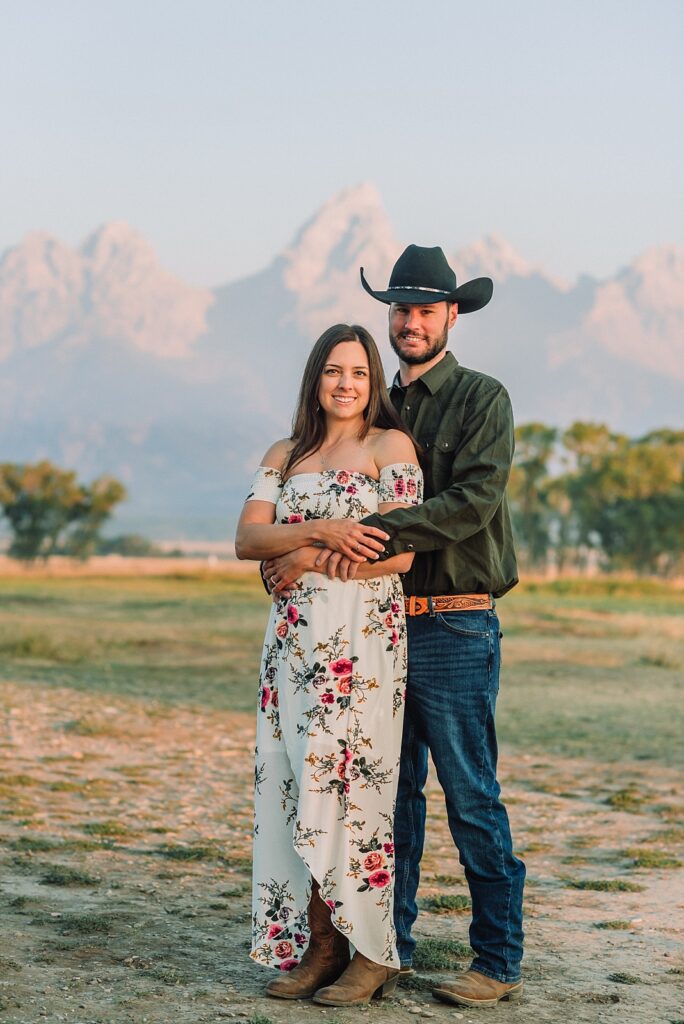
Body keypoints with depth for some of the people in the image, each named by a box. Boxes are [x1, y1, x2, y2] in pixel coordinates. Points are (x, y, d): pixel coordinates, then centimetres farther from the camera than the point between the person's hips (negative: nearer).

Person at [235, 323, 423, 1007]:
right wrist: (321, 530, -12)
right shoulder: (284, 456, 16)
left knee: (344, 781, -8)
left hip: (363, 637, -5)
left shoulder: (391, 446, 2)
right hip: (294, 638, 5)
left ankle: (370, 951, 0)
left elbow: (400, 554, -8)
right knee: (292, 783, 1)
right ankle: (316, 944, 8)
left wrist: (302, 561, -6)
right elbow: (246, 540, 3)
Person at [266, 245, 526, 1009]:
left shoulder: (483, 400, -3)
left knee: (472, 798, -3)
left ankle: (499, 962, 4)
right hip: (385, 623, 6)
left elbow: (473, 500, -18)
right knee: (391, 793, 11)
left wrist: (373, 533, -25)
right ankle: (390, 943, 20)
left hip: (456, 629, -6)